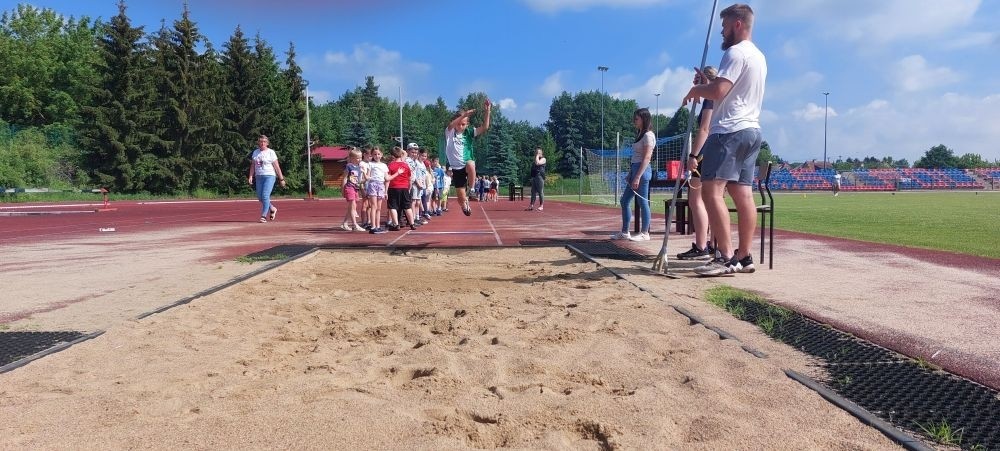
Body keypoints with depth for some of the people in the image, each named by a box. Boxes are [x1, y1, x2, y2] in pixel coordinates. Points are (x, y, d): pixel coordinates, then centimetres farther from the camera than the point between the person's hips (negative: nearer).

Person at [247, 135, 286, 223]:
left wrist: (281, 179, -3)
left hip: (269, 176, -5)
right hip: (259, 177, 5)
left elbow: (276, 167, -2)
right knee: (260, 197, 6)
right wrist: (250, 177, 4)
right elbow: (252, 166, 14)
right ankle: (272, 209, 30)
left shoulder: (271, 152, -2)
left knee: (265, 195, -15)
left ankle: (264, 216, -9)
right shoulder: (255, 152, 12)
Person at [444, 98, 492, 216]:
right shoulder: (449, 132, -5)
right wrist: (464, 114, -41)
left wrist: (488, 111, -19)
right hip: (456, 168, 1)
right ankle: (465, 206, 42)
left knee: (470, 165, -40)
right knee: (462, 198, 4)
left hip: (468, 165, 0)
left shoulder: (469, 133, 0)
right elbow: (451, 125, -29)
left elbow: (484, 127, -9)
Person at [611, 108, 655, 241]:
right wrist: (631, 174, 16)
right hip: (635, 169, 10)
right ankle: (624, 232, 15)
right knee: (625, 201, 10)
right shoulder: (641, 134, 19)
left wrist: (638, 177, -21)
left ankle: (644, 233, 3)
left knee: (642, 202, -4)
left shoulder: (648, 135, -9)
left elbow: (646, 158, -16)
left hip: (642, 170, -10)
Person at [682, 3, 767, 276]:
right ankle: (744, 257, 9)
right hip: (750, 130, 10)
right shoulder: (758, 56, 23)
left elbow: (718, 91, -20)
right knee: (743, 195, 7)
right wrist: (708, 81, 14)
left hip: (730, 131, -10)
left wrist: (695, 89, -1)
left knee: (711, 192, -14)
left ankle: (726, 258, -18)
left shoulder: (736, 52, -10)